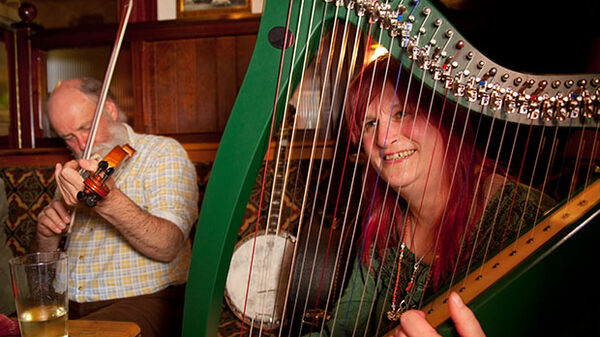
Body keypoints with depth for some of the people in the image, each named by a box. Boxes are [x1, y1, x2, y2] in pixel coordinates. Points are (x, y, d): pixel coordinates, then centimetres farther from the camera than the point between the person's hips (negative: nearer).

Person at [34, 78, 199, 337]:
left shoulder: (162, 152, -5)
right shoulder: (77, 170, 15)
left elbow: (167, 247, -20)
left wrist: (107, 200, -34)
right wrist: (47, 233, -4)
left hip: (143, 299, -6)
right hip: (70, 304, 6)